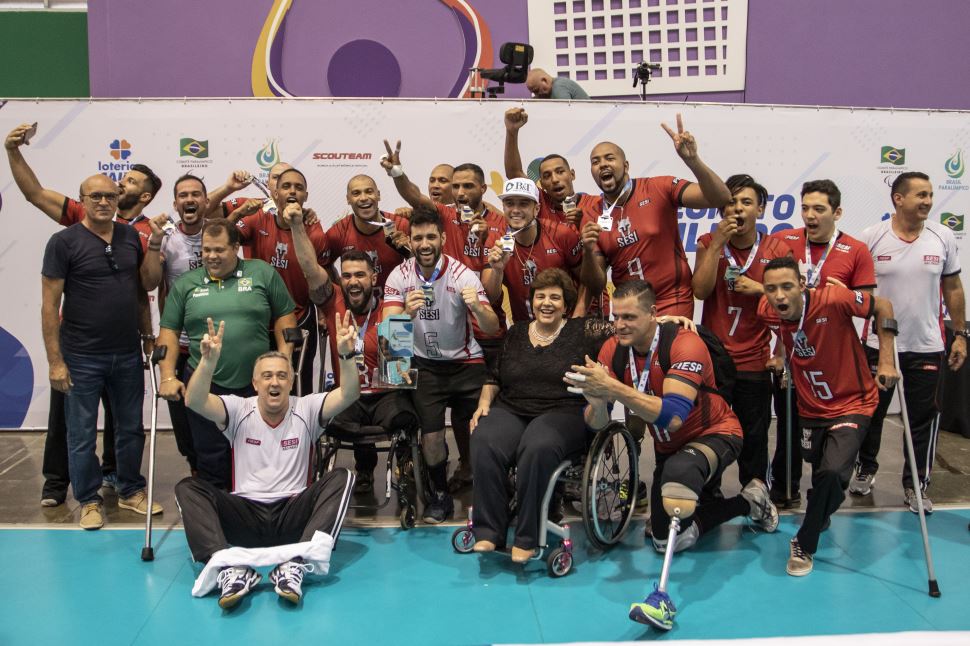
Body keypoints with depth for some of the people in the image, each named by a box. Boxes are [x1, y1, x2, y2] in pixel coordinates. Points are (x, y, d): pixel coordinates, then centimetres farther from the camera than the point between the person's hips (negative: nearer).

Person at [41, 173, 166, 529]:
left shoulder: (130, 236, 5)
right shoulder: (64, 241, -9)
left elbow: (147, 283, 9)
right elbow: (50, 304, -9)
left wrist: (155, 245, -5)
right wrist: (55, 361, -12)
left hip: (128, 354, 4)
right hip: (82, 358, -4)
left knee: (131, 428, 16)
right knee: (82, 435, 7)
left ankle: (131, 490, 32)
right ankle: (89, 500, 23)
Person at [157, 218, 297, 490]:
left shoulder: (263, 273, 2)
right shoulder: (185, 284, 7)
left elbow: (285, 317, 4)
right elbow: (168, 331, 8)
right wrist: (167, 377, -2)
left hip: (257, 385, -1)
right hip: (205, 387, 1)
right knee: (211, 462, 9)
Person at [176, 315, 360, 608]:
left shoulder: (306, 409, 4)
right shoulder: (238, 410, 4)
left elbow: (348, 395, -13)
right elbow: (193, 401, -14)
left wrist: (347, 355, -31)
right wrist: (209, 360, -32)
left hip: (293, 514, 0)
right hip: (245, 514, 1)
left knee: (340, 478, -25)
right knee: (188, 487, -21)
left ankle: (294, 566, -38)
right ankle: (231, 568, -40)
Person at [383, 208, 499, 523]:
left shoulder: (462, 274, -14)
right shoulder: (399, 276, -8)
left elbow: (492, 329, -19)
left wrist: (478, 308, -42)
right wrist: (407, 313, -38)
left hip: (465, 362, -1)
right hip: (425, 364, 1)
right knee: (431, 434, -12)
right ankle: (440, 494, 15)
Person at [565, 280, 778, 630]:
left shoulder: (685, 345, -29)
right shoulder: (614, 349, -13)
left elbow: (672, 416, -40)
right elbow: (597, 424, -16)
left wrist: (613, 387, -48)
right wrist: (597, 402, -40)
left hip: (714, 434, -7)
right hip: (668, 447, 7)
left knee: (677, 473, -41)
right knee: (665, 540, 11)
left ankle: (664, 595, -36)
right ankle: (748, 501, 28)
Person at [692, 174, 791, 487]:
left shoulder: (777, 249, -1)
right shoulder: (709, 243, 0)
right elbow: (700, 291, -14)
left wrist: (760, 289, -15)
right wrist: (718, 243, -17)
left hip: (755, 363, 0)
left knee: (754, 438, 8)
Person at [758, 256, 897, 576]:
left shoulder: (833, 299, -28)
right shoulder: (767, 311, -14)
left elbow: (883, 306, -11)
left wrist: (886, 360, -13)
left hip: (852, 403, -4)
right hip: (809, 407, 5)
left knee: (832, 473, -24)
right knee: (820, 473, 19)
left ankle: (804, 545, -1)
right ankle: (820, 516, 55)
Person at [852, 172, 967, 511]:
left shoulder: (943, 237, 0)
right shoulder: (871, 237, -6)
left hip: (926, 347, 1)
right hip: (878, 344, -1)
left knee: (923, 420, 6)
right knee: (871, 413, 13)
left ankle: (915, 485, 21)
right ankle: (866, 468, 34)